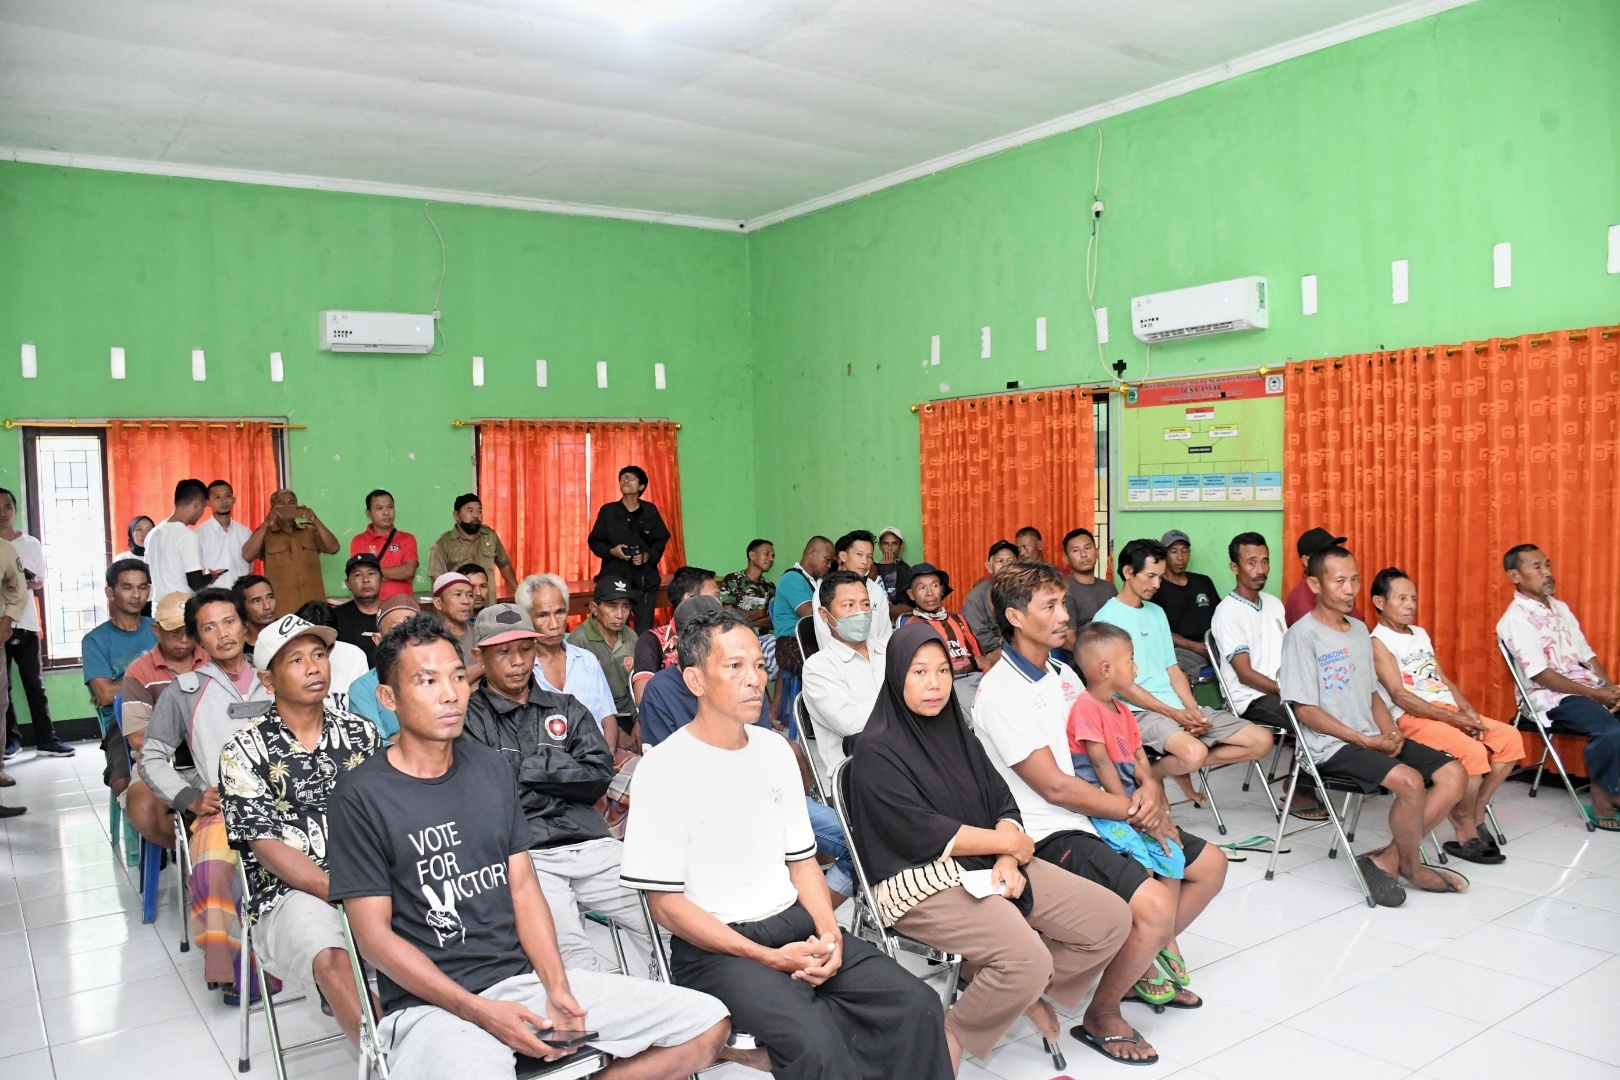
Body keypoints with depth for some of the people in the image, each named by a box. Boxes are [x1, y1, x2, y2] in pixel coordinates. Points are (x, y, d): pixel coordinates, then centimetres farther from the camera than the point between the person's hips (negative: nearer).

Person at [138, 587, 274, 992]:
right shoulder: (185, 691, 17)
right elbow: (152, 759, 16)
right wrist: (191, 800, 1)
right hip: (221, 808, 0)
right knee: (212, 868, -36)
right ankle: (228, 966, -24)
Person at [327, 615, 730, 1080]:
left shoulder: (491, 767, 10)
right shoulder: (360, 796, -5)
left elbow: (524, 889, 10)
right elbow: (373, 932, -8)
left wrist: (556, 988, -5)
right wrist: (478, 1011, -16)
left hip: (523, 976, 6)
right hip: (430, 1003, -6)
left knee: (709, 1024, -2)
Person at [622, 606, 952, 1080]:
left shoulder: (775, 748, 10)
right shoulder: (664, 768, -10)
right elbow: (666, 903, -10)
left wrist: (828, 932, -3)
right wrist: (770, 958, -15)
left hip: (796, 925, 6)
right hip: (714, 947, -6)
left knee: (918, 1005, -12)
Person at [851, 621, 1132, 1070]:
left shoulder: (957, 733, 12)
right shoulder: (875, 751, -10)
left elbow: (1003, 803, 8)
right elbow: (923, 834, -16)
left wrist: (1008, 861, -12)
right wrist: (1007, 842, -8)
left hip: (989, 864, 8)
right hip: (921, 880, -8)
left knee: (1111, 919, -2)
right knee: (1028, 959, -29)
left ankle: (1029, 991, 17)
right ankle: (951, 1034, -4)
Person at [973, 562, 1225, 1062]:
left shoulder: (1062, 673, 10)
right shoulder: (1002, 692, -18)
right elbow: (1054, 786, -20)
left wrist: (1151, 785, -6)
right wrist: (1136, 810, -13)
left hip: (1098, 815, 9)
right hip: (1053, 835, -9)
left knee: (1210, 865, 12)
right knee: (1157, 906, -26)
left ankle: (1144, 965, 28)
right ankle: (1100, 1017, -1)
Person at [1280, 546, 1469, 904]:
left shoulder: (1360, 630, 14)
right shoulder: (1302, 634, -11)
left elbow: (1372, 692, 18)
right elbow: (1305, 709, -14)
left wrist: (1391, 733, -1)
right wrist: (1366, 741, -15)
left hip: (1375, 740, 8)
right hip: (1331, 746, -8)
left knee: (1454, 774, -5)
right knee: (1410, 781, -27)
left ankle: (1387, 860, -2)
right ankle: (1411, 867, 2)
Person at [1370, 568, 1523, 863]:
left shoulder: (1421, 634, 20)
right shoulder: (1378, 642, -6)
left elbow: (1445, 681, 18)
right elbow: (1399, 696, -15)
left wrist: (1469, 712, -2)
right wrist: (1453, 718, -18)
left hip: (1446, 711, 9)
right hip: (1412, 718, -9)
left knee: (1510, 738, -5)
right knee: (1472, 751, -28)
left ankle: (1476, 814, 3)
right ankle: (1466, 832, -9)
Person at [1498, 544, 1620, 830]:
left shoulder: (1560, 608, 15)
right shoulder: (1515, 618, -12)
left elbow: (1587, 654, 14)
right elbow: (1541, 675, -17)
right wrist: (1597, 695, -17)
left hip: (1588, 687, 8)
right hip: (1551, 697, -8)